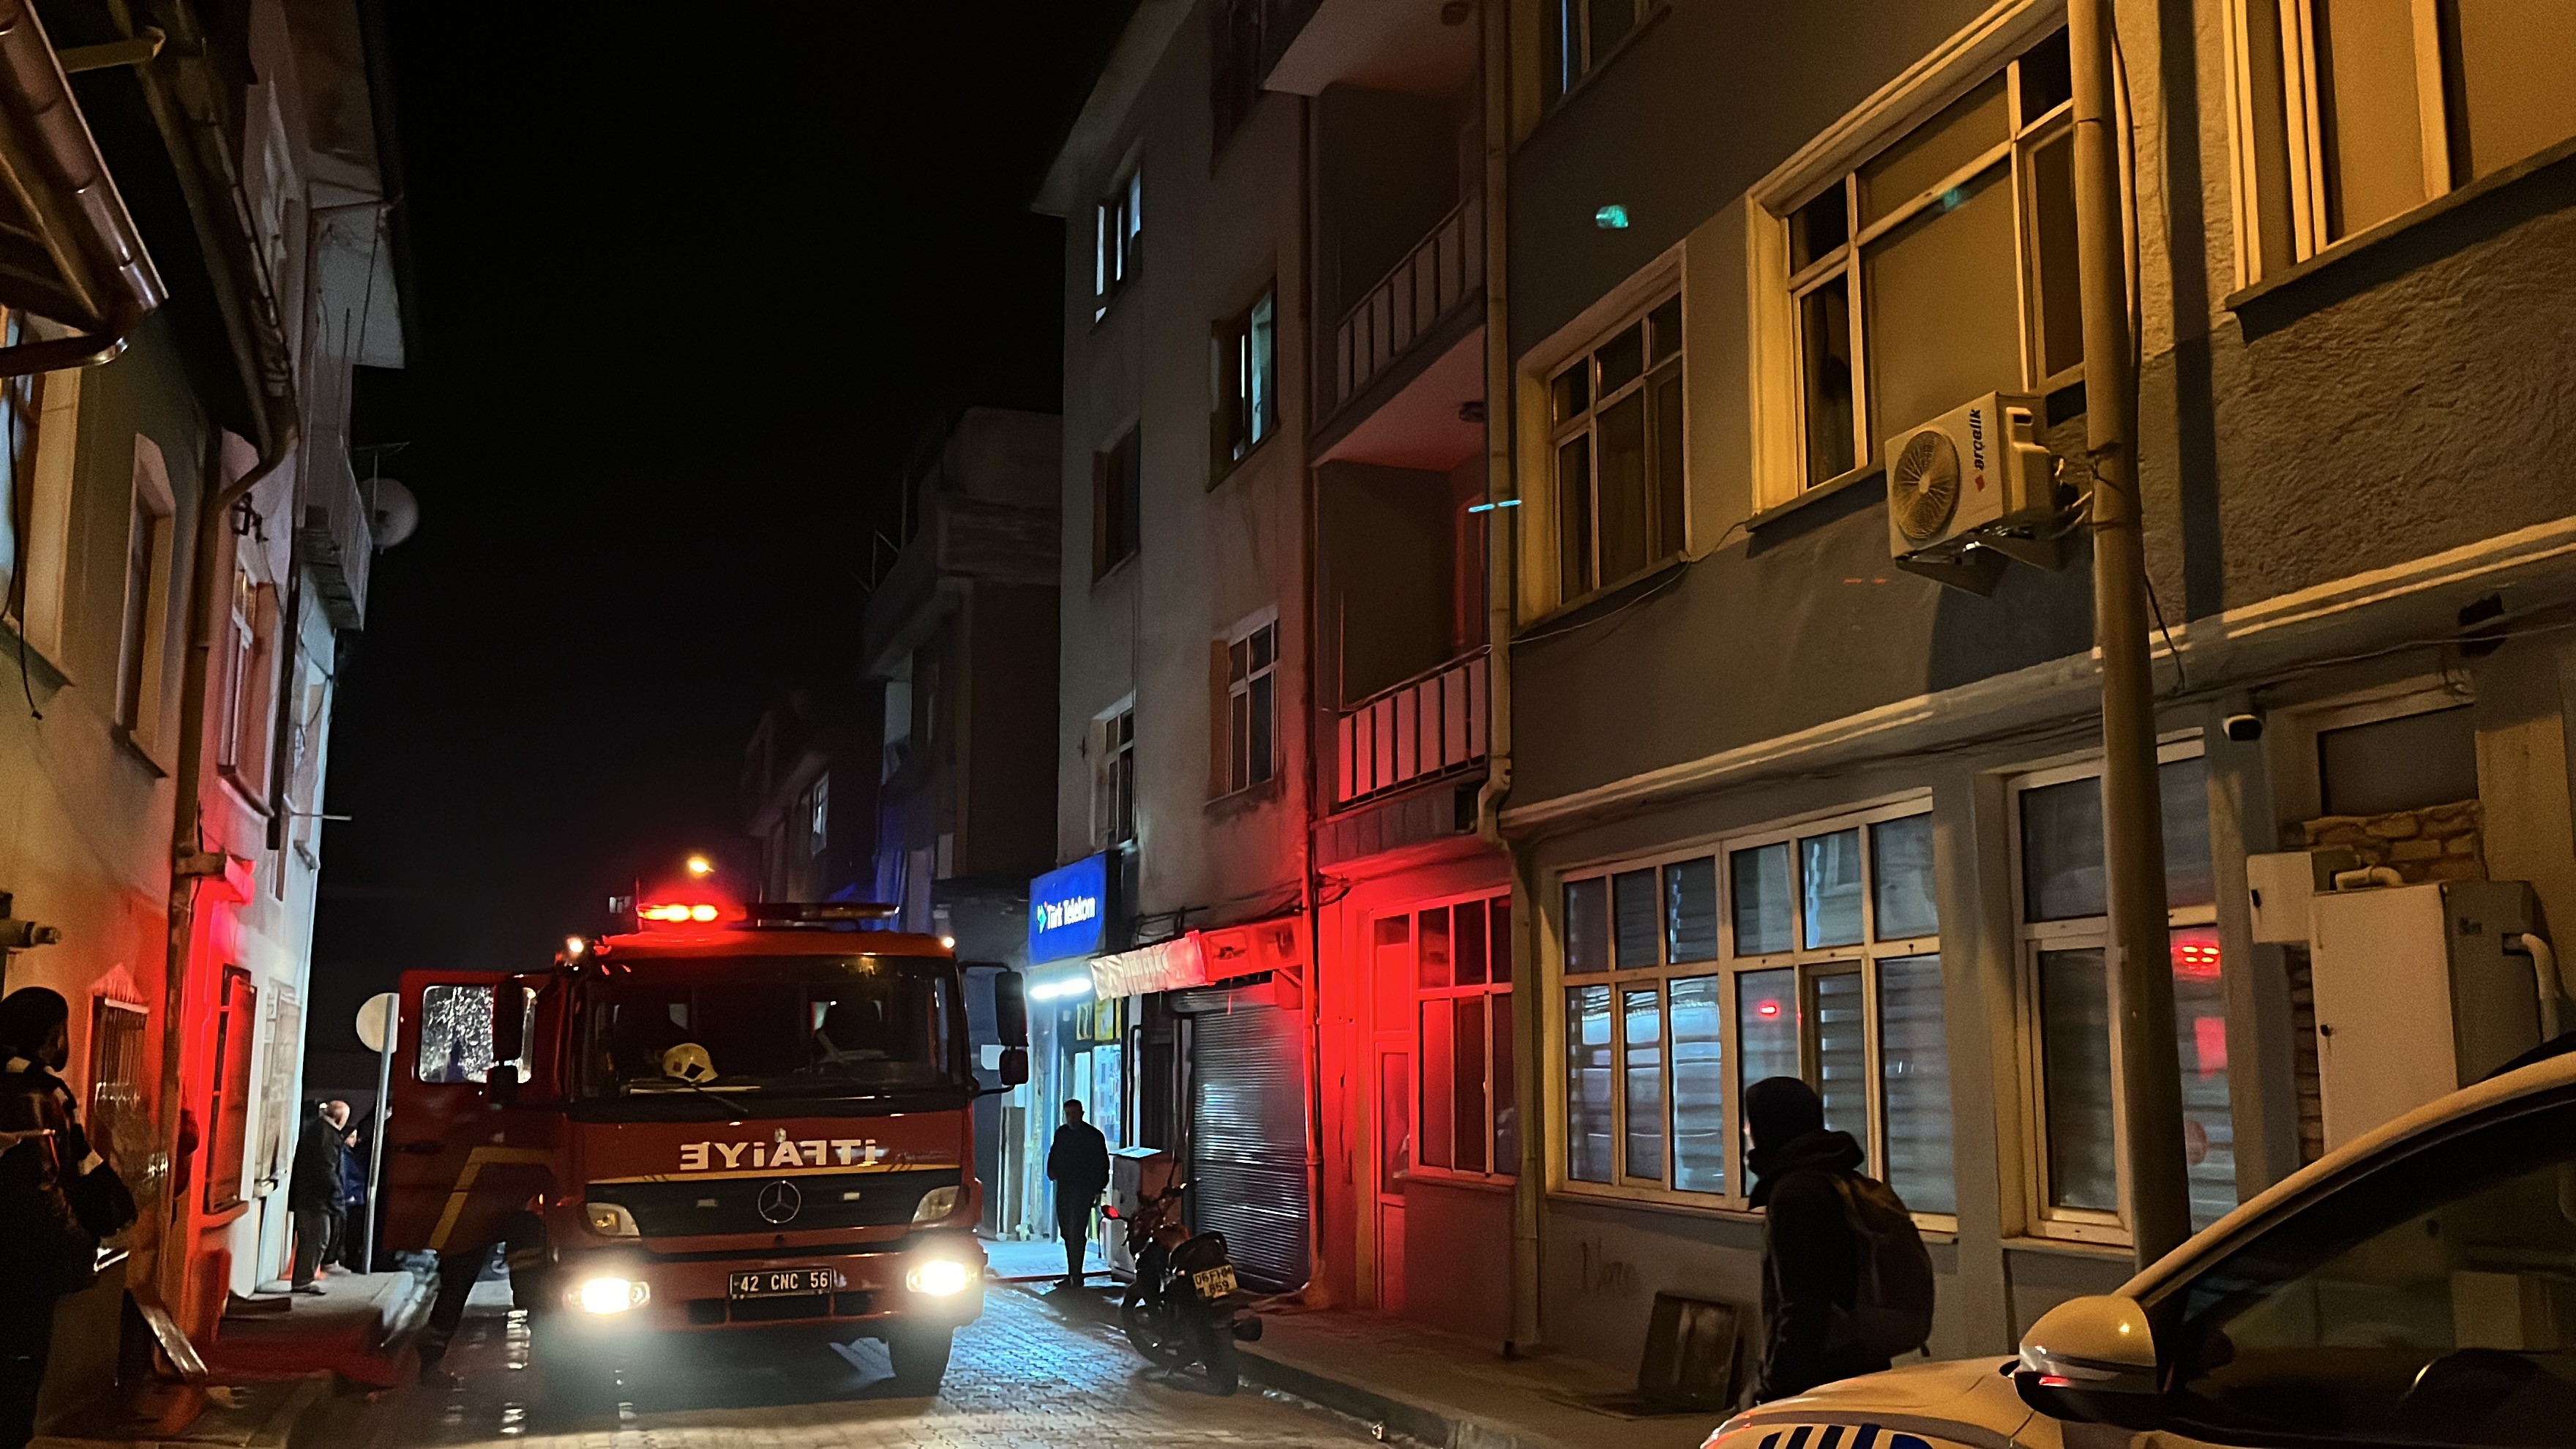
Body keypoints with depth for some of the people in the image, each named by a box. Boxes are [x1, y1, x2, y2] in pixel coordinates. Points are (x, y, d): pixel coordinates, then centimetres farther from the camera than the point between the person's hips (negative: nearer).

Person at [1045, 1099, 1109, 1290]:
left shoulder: (1094, 1136, -4)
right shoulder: (1062, 1133, 11)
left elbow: (1102, 1165, -3)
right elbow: (1054, 1154, 24)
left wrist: (1099, 1191, -7)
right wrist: (1052, 1172, 5)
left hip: (1084, 1190, -6)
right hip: (1064, 1187, 6)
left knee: (1077, 1232, -11)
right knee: (1067, 1231, 9)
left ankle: (1076, 1276, -8)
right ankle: (1072, 1274, 18)